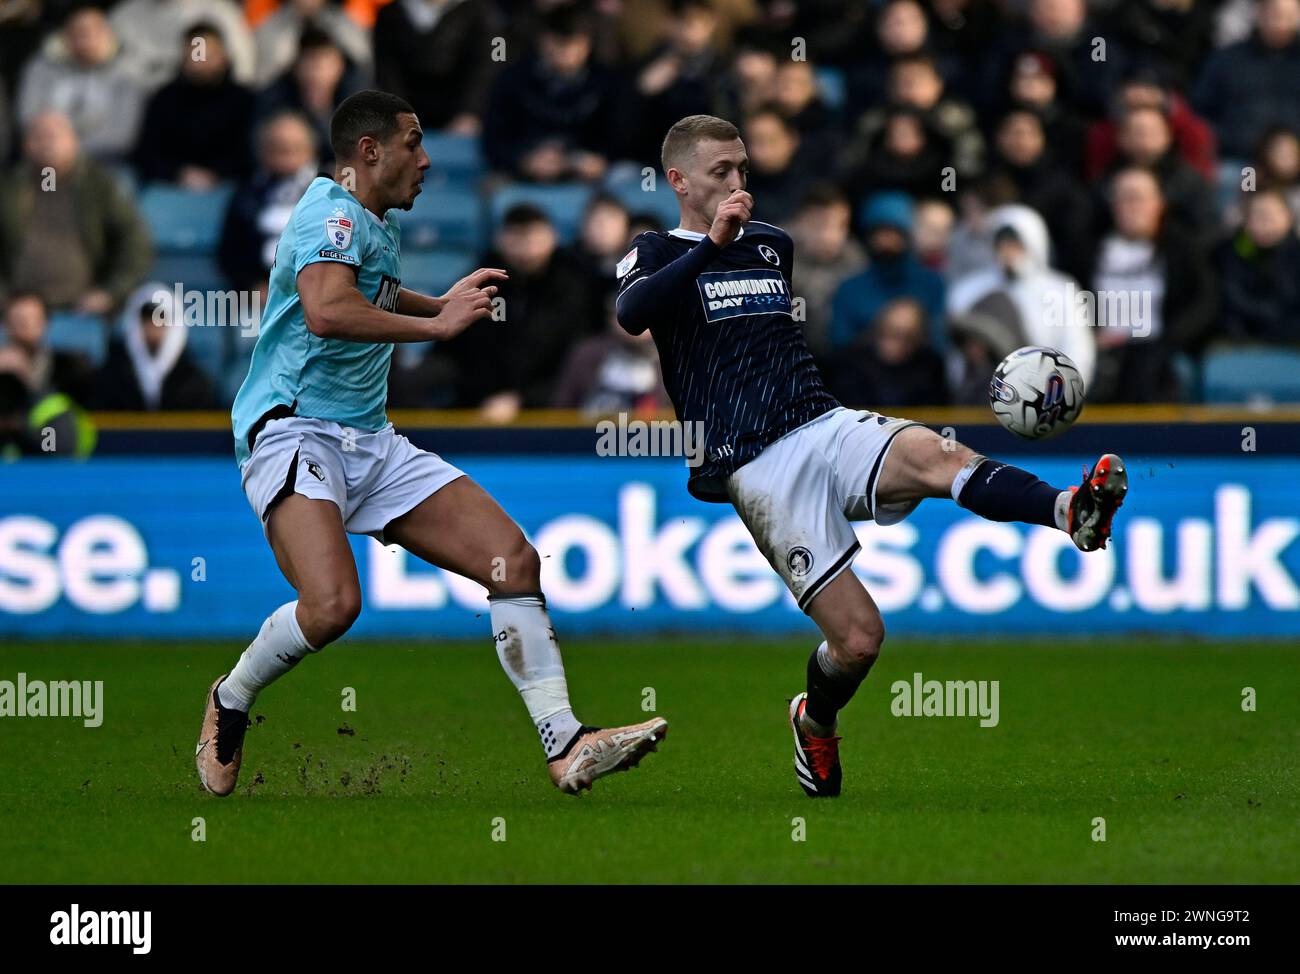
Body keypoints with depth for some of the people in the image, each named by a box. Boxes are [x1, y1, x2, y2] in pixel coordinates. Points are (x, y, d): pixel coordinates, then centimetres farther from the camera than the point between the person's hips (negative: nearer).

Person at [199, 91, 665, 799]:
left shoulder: (375, 225, 19)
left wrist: (445, 299, 28)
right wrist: (439, 324, -22)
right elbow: (326, 312, -31)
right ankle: (229, 702, -1)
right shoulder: (333, 213, -12)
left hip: (372, 442, 10)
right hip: (293, 431, -10)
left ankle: (565, 746, -5)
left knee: (514, 560, -4)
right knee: (332, 606, -30)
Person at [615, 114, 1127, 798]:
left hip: (828, 426, 5)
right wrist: (714, 242, -25)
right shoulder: (657, 254, 4)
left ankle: (1068, 511, -56)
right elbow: (630, 313, -20)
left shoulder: (773, 245, 24)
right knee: (858, 638, -12)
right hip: (758, 467, -5)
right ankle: (814, 724, 20)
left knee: (935, 457, -31)